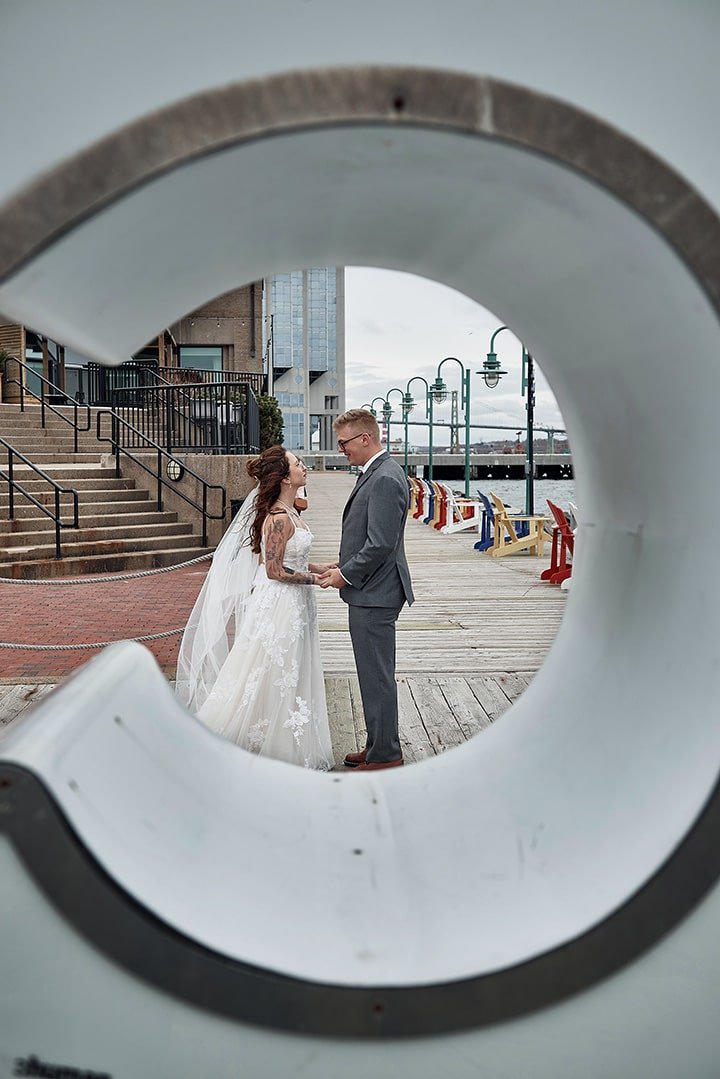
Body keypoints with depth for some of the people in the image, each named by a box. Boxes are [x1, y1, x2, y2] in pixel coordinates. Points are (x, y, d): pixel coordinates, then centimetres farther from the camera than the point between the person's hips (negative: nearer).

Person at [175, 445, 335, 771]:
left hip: (292, 608, 10)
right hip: (280, 607, -10)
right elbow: (275, 570, -21)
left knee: (287, 679, 16)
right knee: (270, 678, 1)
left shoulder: (286, 512, 9)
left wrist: (322, 568, 8)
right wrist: (313, 579, -12)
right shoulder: (280, 518, -21)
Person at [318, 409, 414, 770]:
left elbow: (381, 544, -23)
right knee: (374, 675, 18)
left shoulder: (385, 479, -19)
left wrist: (346, 575, -13)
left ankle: (385, 755, 11)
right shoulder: (377, 472, 13)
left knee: (377, 676, -1)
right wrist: (345, 564, 11)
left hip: (374, 595, -11)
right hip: (371, 592, 11)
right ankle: (378, 745, 30)